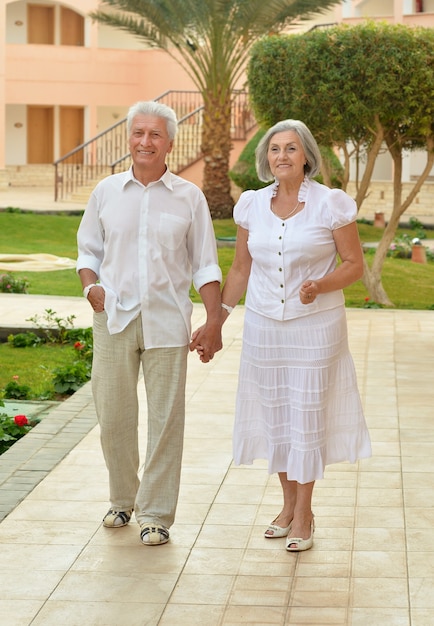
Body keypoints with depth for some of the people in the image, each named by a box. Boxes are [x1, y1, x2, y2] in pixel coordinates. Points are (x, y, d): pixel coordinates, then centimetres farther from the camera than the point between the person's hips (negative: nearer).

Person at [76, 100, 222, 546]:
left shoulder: (189, 197, 4)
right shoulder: (106, 192, 8)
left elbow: (205, 266, 5)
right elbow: (88, 250, 16)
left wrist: (214, 322, -2)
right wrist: (91, 287, -4)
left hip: (167, 322, -1)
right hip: (114, 319, 2)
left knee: (165, 419, -1)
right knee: (112, 416, 5)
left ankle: (156, 513, 10)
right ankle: (123, 498, 26)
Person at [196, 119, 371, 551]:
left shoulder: (331, 203, -7)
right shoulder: (251, 204, 3)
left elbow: (354, 264, -3)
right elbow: (240, 270, 12)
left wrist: (320, 285, -22)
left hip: (315, 325, -3)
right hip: (263, 324, 4)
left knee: (307, 414, 1)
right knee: (274, 415, 8)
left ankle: (304, 514, 14)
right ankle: (288, 504, 25)